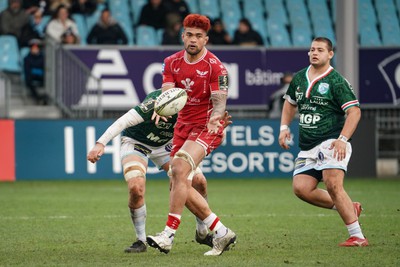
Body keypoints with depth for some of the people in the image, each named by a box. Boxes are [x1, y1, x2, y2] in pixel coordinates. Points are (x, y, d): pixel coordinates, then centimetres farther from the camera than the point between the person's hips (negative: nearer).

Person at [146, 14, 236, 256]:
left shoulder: (215, 67, -12)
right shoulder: (172, 63, 4)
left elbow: (220, 101, -15)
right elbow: (167, 92, -4)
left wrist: (215, 117, -38)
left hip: (206, 128, -7)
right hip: (183, 126, 7)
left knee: (179, 170, -27)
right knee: (180, 186, 1)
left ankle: (169, 235, -29)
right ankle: (222, 233, 12)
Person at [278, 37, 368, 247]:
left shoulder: (336, 81, -7)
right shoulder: (299, 78, 13)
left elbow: (354, 111, -10)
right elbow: (290, 102, 30)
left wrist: (342, 139, -20)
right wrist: (284, 127, 16)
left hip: (331, 142, -7)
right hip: (307, 146, 7)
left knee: (333, 185, -22)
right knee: (300, 188, -7)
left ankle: (357, 237, -18)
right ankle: (350, 208, 9)